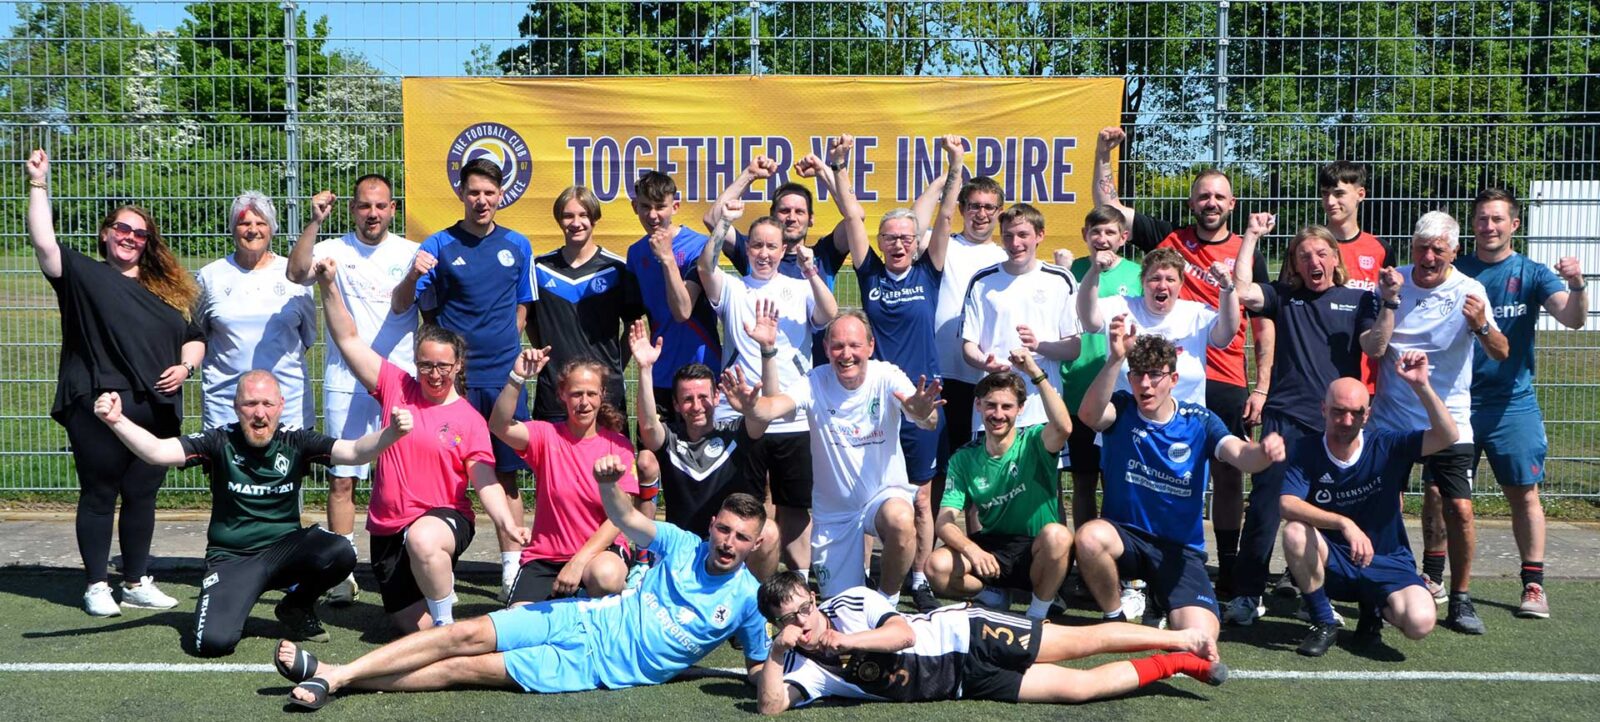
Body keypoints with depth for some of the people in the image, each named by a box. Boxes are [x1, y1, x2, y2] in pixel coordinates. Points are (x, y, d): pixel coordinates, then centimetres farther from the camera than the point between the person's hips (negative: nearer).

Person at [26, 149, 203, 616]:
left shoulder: (168, 290, 16)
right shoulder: (84, 275, 4)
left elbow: (194, 338, 20)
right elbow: (43, 243, -11)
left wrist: (185, 366, 0)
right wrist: (38, 184, -15)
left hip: (156, 412, 4)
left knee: (142, 496, 10)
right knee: (99, 496, 4)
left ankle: (137, 583, 20)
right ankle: (96, 586, 14)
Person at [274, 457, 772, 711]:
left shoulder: (747, 599, -3)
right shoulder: (684, 546, 4)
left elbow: (761, 667, 2)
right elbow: (625, 519, -1)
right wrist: (609, 483, -22)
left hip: (599, 665, -3)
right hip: (582, 618, 3)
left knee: (469, 668, -12)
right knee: (466, 634, -12)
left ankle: (338, 681, -8)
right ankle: (335, 673, -7)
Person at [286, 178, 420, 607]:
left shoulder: (411, 253, 8)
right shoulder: (335, 250, 2)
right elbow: (297, 273, -16)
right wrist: (315, 221, -21)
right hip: (345, 382, -1)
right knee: (341, 479, 1)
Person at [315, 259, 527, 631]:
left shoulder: (470, 419, -3)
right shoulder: (396, 388, 4)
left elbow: (485, 478, -10)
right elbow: (348, 339, 3)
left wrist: (506, 521, -27)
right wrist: (329, 286, -7)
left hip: (444, 520, -3)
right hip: (388, 527, 4)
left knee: (422, 539, -41)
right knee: (417, 627, 3)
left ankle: (447, 622, -17)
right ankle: (441, 582, 39)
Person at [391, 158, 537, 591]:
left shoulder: (517, 246, 8)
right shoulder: (439, 245, 0)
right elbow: (401, 306, -4)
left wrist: (510, 351, 5)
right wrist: (413, 275, -23)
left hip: (504, 376, 2)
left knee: (506, 473, 6)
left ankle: (512, 564, 12)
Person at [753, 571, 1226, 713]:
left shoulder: (851, 602, -11)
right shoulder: (805, 669, -6)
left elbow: (904, 632, -19)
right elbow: (771, 706, -19)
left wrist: (847, 641, -27)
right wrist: (776, 650, -31)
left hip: (963, 632, -2)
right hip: (966, 681, 2)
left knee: (1081, 641, -7)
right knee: (1076, 688, -6)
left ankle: (1183, 641, 13)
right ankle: (1173, 665, 13)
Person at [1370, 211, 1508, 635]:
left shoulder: (1468, 291, -7)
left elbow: (1501, 354, -16)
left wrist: (1481, 326, -36)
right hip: (1390, 417, 2)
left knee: (1459, 509, -8)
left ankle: (1459, 600, 9)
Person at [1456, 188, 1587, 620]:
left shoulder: (1531, 273, 1)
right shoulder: (1455, 272, 4)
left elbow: (1573, 319, -11)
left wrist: (1577, 285, -32)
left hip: (1512, 402, -1)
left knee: (1524, 492, 0)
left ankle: (1533, 584, 8)